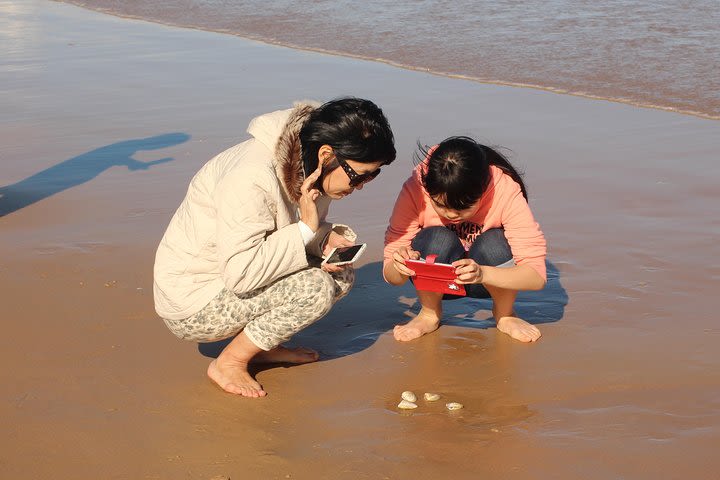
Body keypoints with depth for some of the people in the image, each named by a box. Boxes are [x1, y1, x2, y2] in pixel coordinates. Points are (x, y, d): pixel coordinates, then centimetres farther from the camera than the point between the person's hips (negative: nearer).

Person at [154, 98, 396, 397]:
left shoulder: (311, 169, -4)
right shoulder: (252, 178, -31)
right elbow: (240, 273, -34)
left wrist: (324, 239, -11)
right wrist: (306, 229, -30)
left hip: (238, 279, 9)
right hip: (191, 305, -9)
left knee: (340, 276, -4)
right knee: (314, 288, -25)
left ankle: (261, 346, 7)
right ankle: (228, 363, -7)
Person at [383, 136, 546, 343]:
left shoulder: (505, 190, -28)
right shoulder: (415, 189, -26)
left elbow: (537, 275, -33)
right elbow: (391, 276, -20)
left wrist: (481, 273, -51)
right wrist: (399, 266, -45)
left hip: (491, 279, 0)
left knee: (495, 243, -32)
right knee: (438, 239, -31)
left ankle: (505, 315, -2)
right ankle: (429, 314, -3)